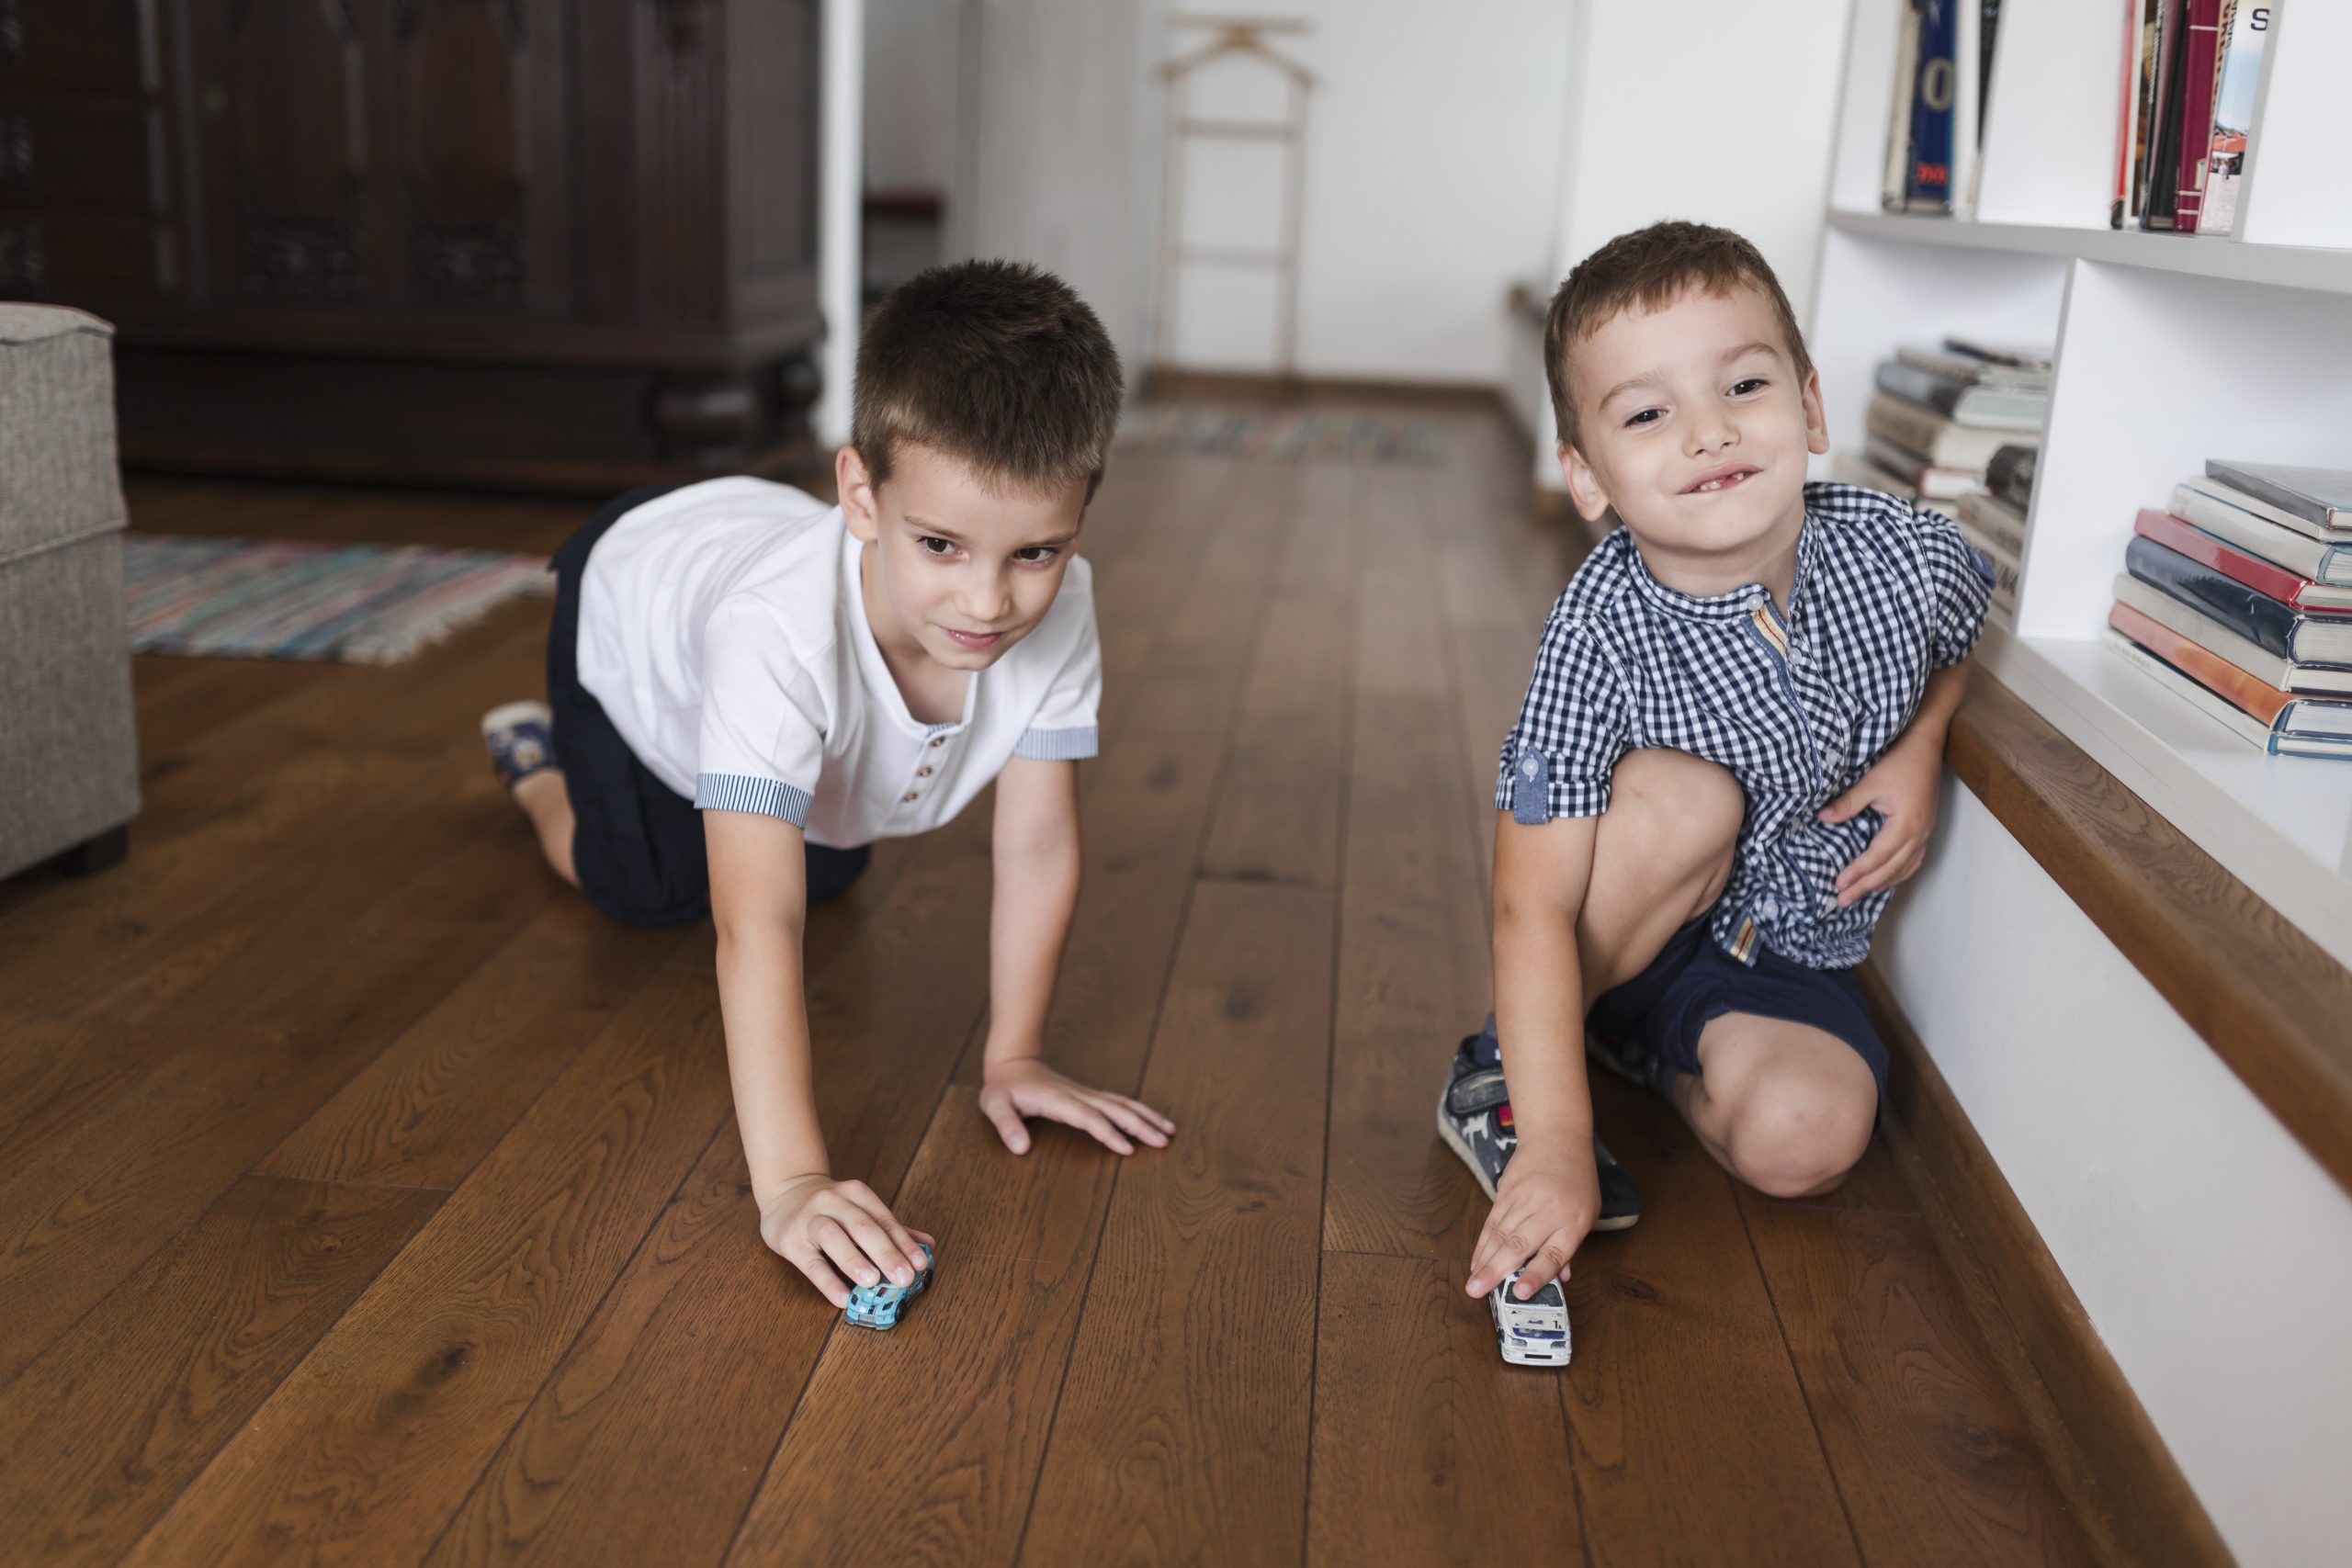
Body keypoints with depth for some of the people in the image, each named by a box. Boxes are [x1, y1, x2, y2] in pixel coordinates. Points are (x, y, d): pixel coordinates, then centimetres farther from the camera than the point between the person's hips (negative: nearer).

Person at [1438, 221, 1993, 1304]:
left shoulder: (1906, 554, -17)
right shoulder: (1602, 634, -28)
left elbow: (1968, 642, 11)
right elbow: (1534, 908, -30)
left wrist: (1920, 751, -8)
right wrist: (1557, 1147, -37)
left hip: (1788, 953, 3)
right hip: (1633, 932, -2)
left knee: (1804, 1141, -26)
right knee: (1685, 797, -34)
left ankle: (1646, 1049, 7)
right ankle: (1504, 1069, -14)